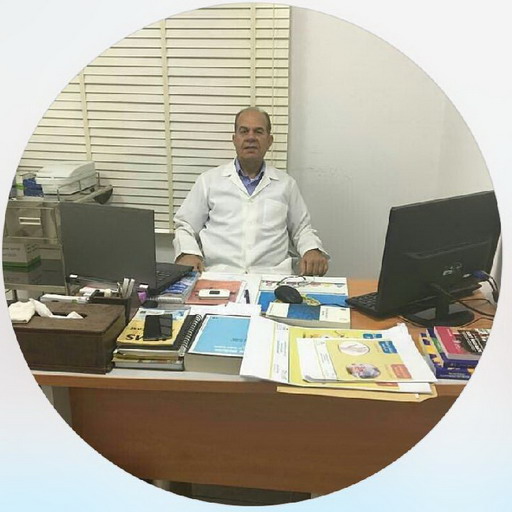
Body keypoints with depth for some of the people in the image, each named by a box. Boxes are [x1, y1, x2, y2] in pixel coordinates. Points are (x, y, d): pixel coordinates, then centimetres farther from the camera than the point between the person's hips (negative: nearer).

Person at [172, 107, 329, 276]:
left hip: (273, 274, 2)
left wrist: (312, 250, 0)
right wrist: (188, 254, -8)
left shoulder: (286, 183, 16)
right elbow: (185, 226, 13)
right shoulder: (209, 180, 12)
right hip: (219, 273, -1)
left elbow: (302, 229, 22)